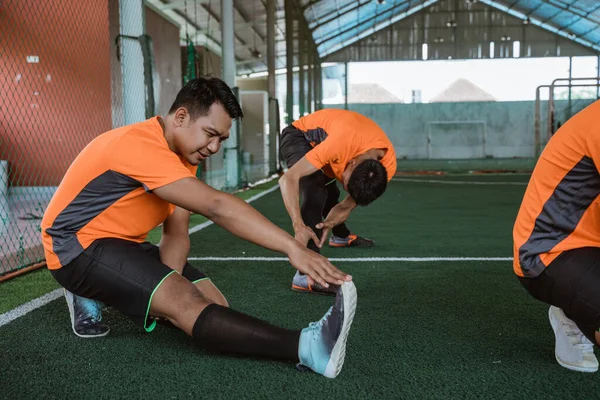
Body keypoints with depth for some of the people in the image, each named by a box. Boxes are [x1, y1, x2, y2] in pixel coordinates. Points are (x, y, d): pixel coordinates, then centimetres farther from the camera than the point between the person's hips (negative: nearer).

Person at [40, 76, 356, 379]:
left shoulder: (183, 153, 3)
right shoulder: (141, 145, -28)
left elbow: (177, 232, -3)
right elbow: (216, 206, -39)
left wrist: (168, 284, -21)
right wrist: (292, 247, -43)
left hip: (123, 244, 9)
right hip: (77, 247, -9)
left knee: (215, 306, -1)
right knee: (185, 302, -30)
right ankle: (306, 346, -39)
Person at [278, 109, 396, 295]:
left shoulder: (387, 164, -24)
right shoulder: (342, 143, -44)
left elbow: (348, 205, -14)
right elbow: (288, 179, -40)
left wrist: (329, 223, -33)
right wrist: (299, 226, -49)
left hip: (320, 140, 6)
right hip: (297, 136, -6)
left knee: (330, 193, 27)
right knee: (315, 194, -30)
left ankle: (341, 235, 59)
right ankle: (307, 275, -33)